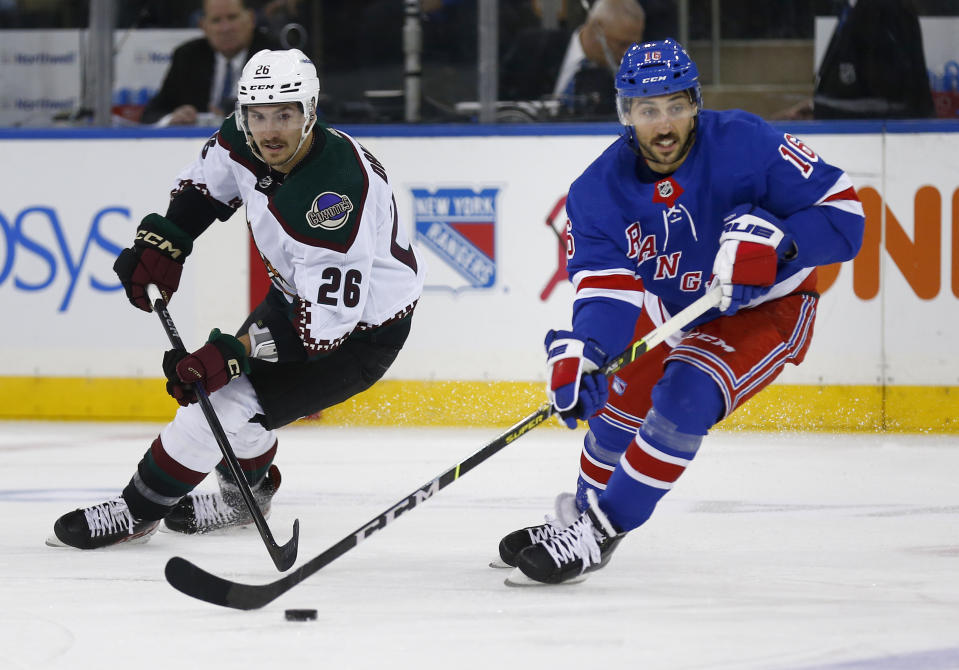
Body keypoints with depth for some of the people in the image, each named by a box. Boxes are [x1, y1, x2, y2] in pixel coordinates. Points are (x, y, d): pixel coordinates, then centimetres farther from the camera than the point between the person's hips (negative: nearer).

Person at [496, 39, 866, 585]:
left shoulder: (745, 144, -28)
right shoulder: (599, 190, -17)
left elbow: (842, 211, -26)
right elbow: (607, 290, -25)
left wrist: (770, 241, -44)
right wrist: (579, 355, -46)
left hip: (767, 308, -6)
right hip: (673, 310, 6)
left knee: (684, 397, -25)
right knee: (617, 401, 10)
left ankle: (596, 536, -17)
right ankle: (583, 513, 40)